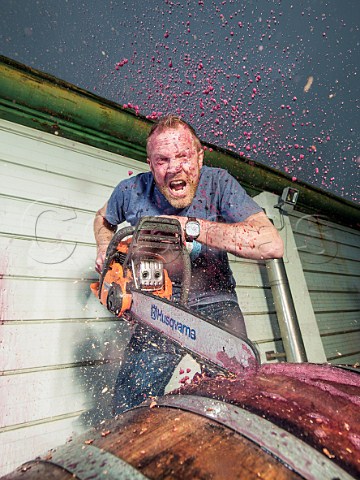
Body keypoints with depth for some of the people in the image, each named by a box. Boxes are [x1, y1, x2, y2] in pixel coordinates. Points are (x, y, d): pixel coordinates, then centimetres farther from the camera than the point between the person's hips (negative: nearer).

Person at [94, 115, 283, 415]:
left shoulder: (218, 183, -12)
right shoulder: (131, 191, -3)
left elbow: (272, 245, -25)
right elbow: (104, 219, 21)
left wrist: (190, 226, -29)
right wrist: (106, 250, 1)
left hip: (214, 304, -1)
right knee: (128, 411, -3)